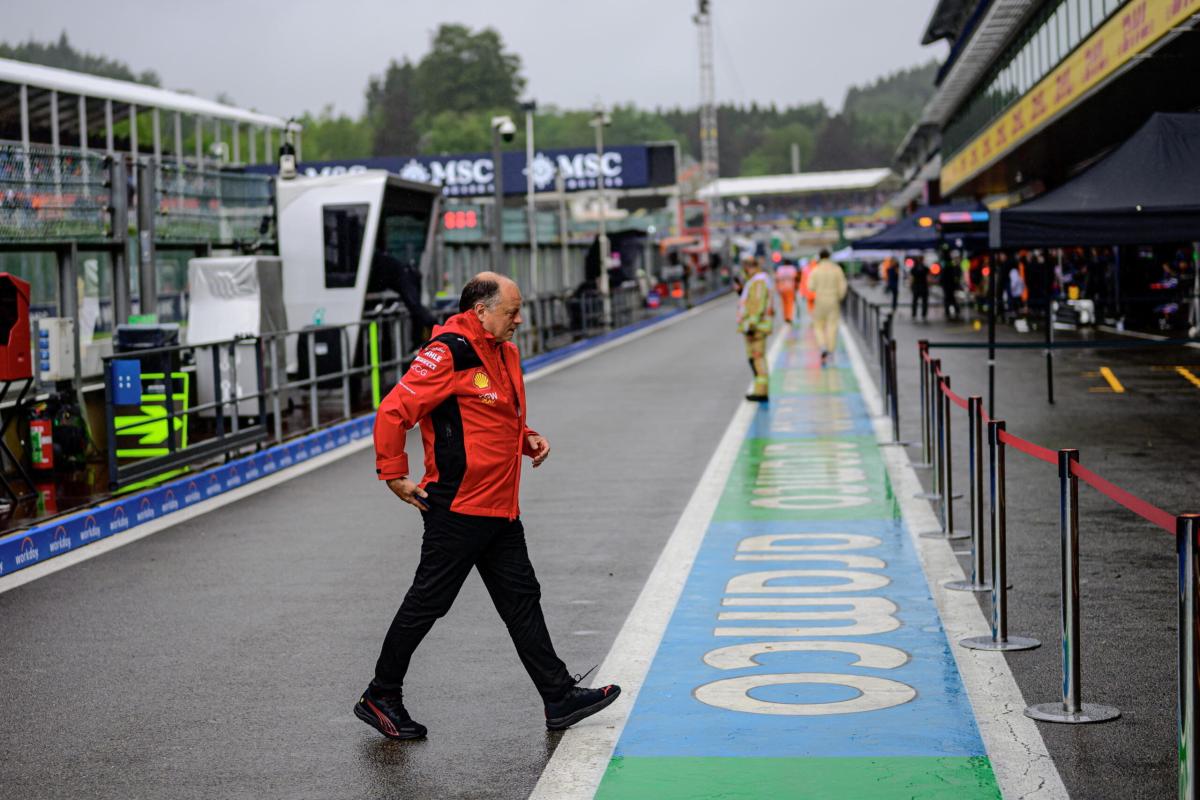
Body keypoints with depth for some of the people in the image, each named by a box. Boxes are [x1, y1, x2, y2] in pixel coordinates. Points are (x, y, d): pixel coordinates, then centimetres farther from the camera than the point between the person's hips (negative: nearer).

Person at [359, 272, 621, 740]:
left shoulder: (504, 351, 12)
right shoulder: (449, 354, -18)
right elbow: (393, 412, -20)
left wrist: (526, 437, 9)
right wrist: (394, 476, -16)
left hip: (500, 507, 9)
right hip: (457, 505, -9)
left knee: (522, 600, 11)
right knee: (427, 603, 1)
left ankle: (559, 699, 17)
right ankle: (380, 698, 15)